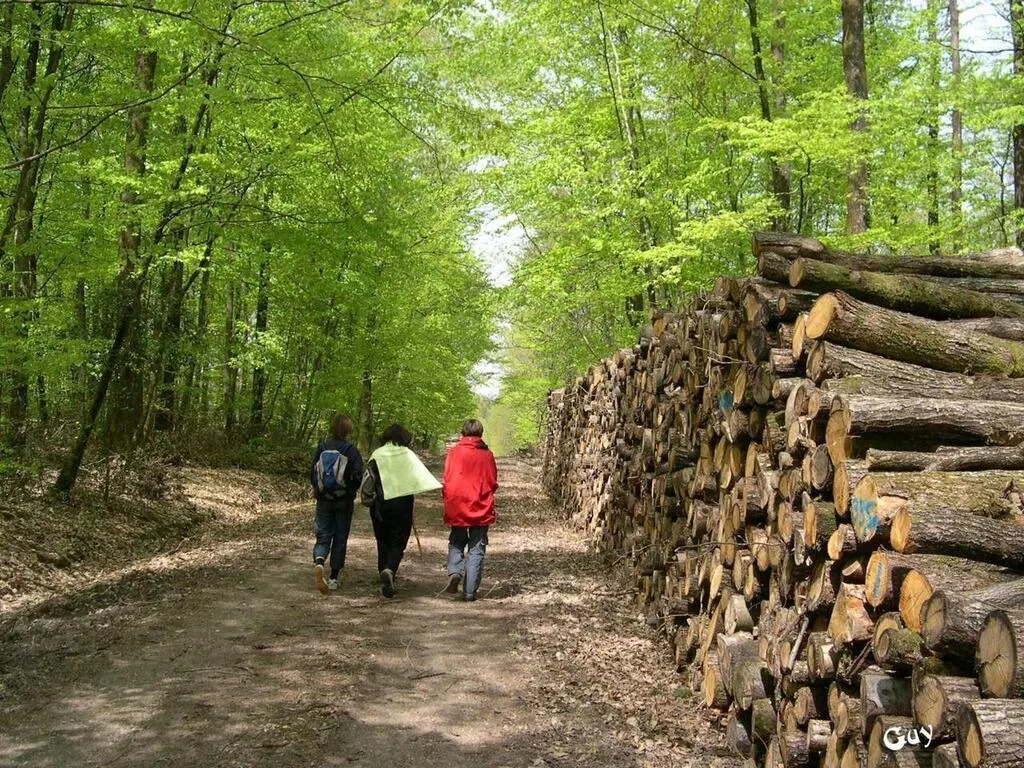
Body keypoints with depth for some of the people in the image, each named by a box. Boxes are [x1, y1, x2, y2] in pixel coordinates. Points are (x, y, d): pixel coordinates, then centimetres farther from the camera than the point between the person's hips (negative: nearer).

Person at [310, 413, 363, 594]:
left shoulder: (322, 447, -3)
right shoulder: (351, 450, -11)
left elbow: (312, 472, 1)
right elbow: (358, 476, -14)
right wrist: (352, 491, 6)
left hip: (324, 500, 2)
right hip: (344, 501, -2)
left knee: (323, 536, 8)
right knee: (340, 538, 10)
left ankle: (318, 562, -22)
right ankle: (333, 578, 14)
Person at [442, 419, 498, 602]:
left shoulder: (454, 452, -3)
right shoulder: (487, 455, -1)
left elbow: (447, 480, -2)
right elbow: (493, 483, 4)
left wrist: (448, 501, 12)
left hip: (457, 507, 0)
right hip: (481, 508, 0)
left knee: (456, 543, 18)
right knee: (477, 549, 6)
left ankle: (454, 572, -8)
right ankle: (470, 591, 3)